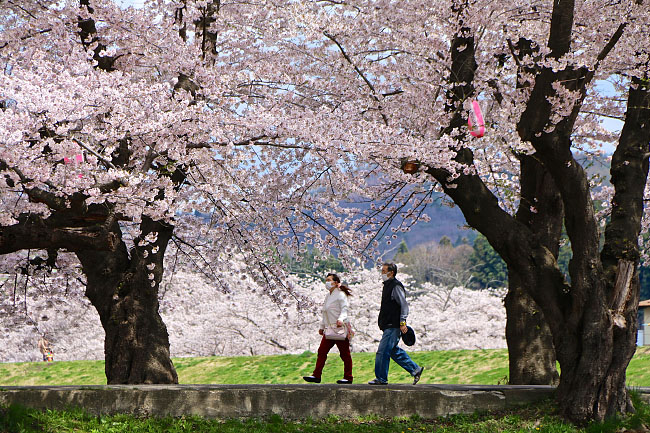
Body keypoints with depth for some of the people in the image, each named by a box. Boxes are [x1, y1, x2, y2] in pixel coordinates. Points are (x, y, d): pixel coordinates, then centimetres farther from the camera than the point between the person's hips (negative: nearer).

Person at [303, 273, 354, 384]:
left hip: (341, 328, -9)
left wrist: (340, 319, -33)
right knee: (322, 351, 2)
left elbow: (344, 309, -16)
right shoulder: (328, 296, 19)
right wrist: (322, 326, 26)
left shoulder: (340, 295, -7)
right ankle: (316, 375, 1)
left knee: (344, 353, -2)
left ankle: (348, 378, 3)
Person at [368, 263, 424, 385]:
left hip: (393, 327, -10)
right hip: (388, 326, 10)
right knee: (394, 351, 13)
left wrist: (402, 322, -21)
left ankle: (381, 378, -3)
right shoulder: (387, 285, 17)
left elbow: (404, 305, -16)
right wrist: (381, 320, 24)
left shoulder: (396, 286, -13)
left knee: (383, 351, -9)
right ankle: (415, 369, 20)